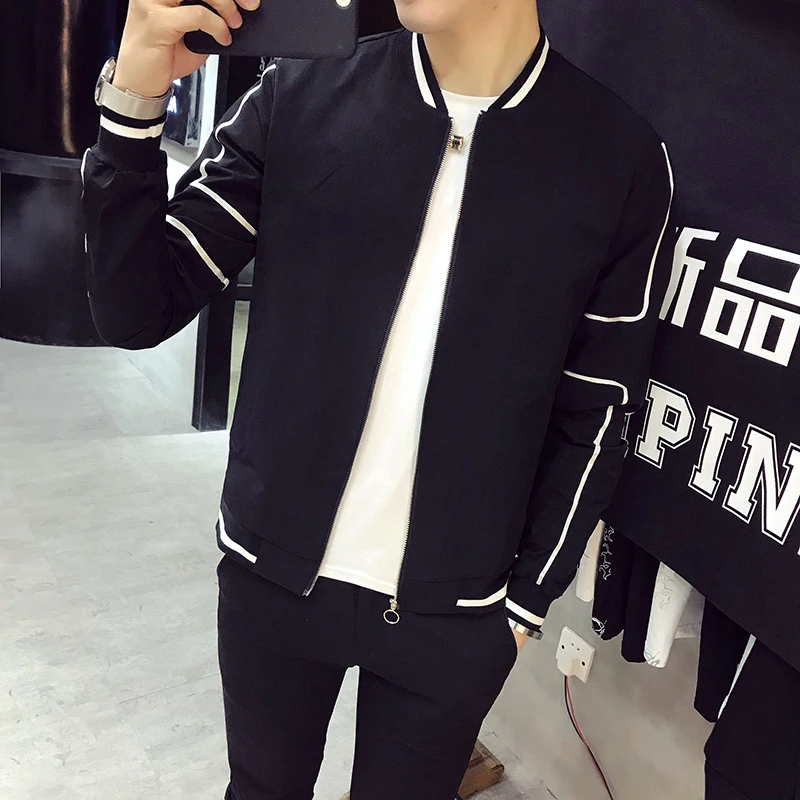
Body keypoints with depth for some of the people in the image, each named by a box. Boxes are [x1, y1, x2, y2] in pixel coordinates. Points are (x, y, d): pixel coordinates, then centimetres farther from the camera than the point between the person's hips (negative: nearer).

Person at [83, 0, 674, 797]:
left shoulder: (620, 159, -9)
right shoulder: (297, 102, -7)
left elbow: (594, 413, -2)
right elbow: (137, 310, -7)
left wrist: (528, 598, 2)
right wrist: (134, 99, -20)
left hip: (455, 611, -1)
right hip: (274, 572, 2)